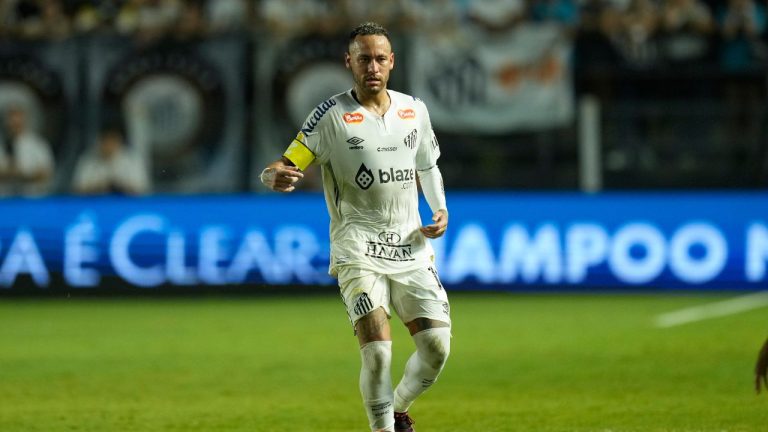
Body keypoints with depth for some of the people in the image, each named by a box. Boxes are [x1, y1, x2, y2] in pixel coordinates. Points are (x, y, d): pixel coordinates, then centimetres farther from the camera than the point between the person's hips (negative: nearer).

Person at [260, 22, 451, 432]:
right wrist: (275, 175, -34)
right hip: (358, 249, -4)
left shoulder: (414, 110, 8)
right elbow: (285, 165, -11)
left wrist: (440, 209, 8)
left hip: (411, 247, 4)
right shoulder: (332, 115, -6)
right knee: (377, 352, -20)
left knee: (437, 347, -3)